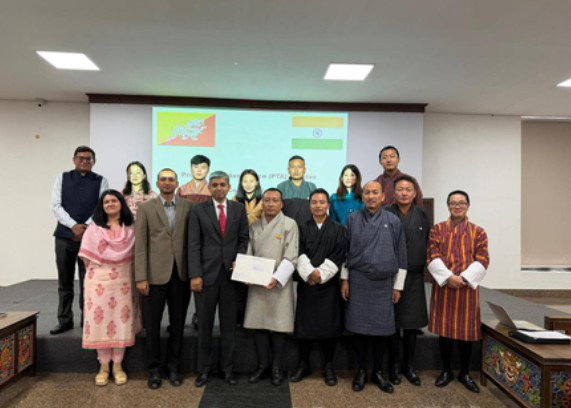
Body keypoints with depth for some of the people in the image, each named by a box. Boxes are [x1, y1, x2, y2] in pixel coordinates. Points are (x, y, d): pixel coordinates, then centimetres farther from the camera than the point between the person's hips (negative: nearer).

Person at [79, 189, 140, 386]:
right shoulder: (93, 228, 3)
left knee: (121, 322, 3)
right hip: (99, 281, 0)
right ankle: (103, 366, 15)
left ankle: (117, 366, 16)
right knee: (100, 322, 1)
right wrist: (97, 272, 2)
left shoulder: (130, 230, 5)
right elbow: (87, 257, 4)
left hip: (123, 281, 1)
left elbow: (134, 257, 7)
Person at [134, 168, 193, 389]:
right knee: (152, 325, 8)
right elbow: (140, 244, -3)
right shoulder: (146, 208, 1)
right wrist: (141, 277, -8)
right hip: (156, 274, -1)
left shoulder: (188, 206, 4)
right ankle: (154, 369, 25)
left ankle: (174, 367, 27)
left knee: (177, 323, 11)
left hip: (181, 274, 1)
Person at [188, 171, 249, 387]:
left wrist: (239, 260, -7)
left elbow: (244, 238, 10)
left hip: (231, 273, 1)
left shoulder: (239, 209, 7)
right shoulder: (198, 210, 1)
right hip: (206, 274, -1)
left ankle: (228, 369, 21)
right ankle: (204, 369, 22)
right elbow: (193, 245, -3)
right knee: (204, 324, 8)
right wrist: (195, 275, -10)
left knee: (229, 324, 9)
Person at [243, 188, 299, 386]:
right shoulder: (254, 226, 11)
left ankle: (276, 367, 20)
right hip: (256, 284, 4)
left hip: (279, 284, -3)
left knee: (279, 325, 4)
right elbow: (249, 254, 10)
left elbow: (291, 258, -8)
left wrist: (277, 278, -19)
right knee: (257, 325, 7)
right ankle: (262, 365, 23)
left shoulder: (290, 224, -2)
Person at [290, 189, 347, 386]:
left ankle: (328, 366, 18)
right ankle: (303, 364, 19)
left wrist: (321, 274, -14)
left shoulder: (338, 229, 4)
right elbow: (299, 254, -2)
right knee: (304, 323, 5)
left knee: (329, 324, 3)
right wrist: (309, 273, -16)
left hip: (329, 283, -1)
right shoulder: (302, 229, 8)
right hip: (306, 283, 1)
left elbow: (338, 256, -5)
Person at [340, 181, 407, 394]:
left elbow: (401, 255, 3)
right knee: (359, 326, 5)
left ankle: (377, 371, 24)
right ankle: (361, 370, 22)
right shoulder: (353, 219, 2)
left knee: (382, 328, 7)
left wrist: (398, 286, 3)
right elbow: (345, 251, 5)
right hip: (358, 281, 0)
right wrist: (344, 280, 2)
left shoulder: (393, 221, 1)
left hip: (384, 282, 0)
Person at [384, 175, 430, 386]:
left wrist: (425, 263, 2)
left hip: (415, 277, 3)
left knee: (412, 324, 11)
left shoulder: (422, 216, 6)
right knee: (393, 323, 6)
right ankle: (393, 366, 22)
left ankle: (408, 366, 26)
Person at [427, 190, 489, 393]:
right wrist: (448, 277, -17)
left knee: (466, 329, 7)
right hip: (443, 285, 0)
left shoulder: (478, 231, 5)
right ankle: (446, 370, 22)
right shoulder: (437, 229, 4)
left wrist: (463, 278, -15)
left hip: (468, 286, 0)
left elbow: (482, 260, -3)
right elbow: (432, 257, -4)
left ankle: (465, 373, 23)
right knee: (444, 328, 6)